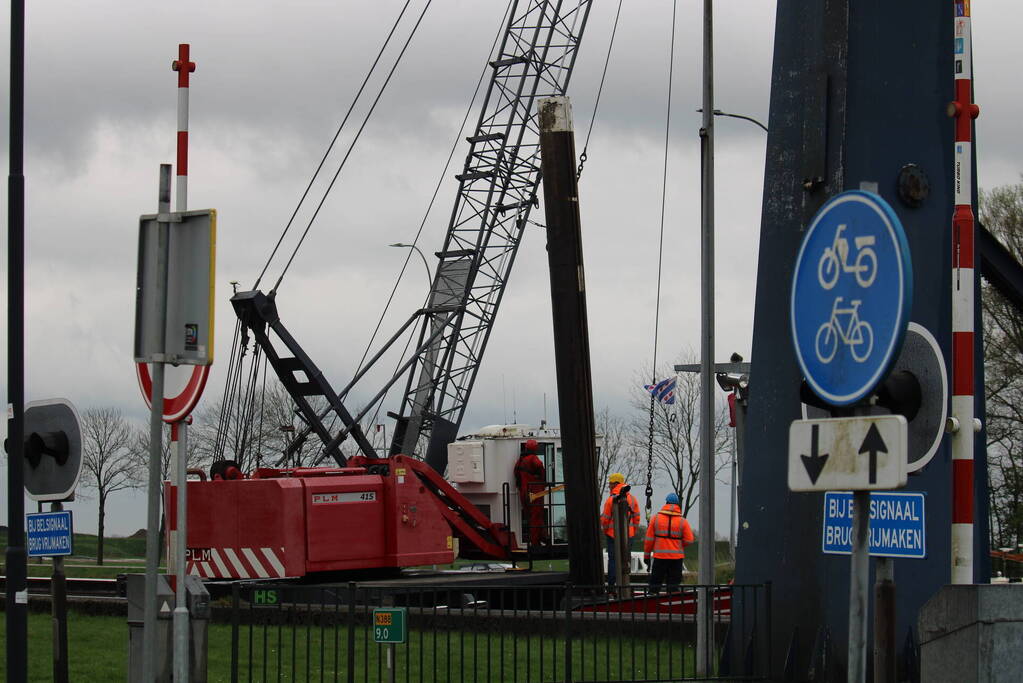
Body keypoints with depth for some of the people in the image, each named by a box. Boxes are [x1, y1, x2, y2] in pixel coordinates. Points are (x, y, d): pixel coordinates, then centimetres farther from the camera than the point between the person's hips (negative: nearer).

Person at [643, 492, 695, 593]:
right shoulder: (682, 521, -2)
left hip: (660, 556, 0)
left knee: (655, 582, 7)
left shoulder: (656, 518, -1)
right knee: (674, 583, 4)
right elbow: (689, 540, -6)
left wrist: (646, 555, 8)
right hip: (676, 557, 0)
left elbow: (649, 539, 0)